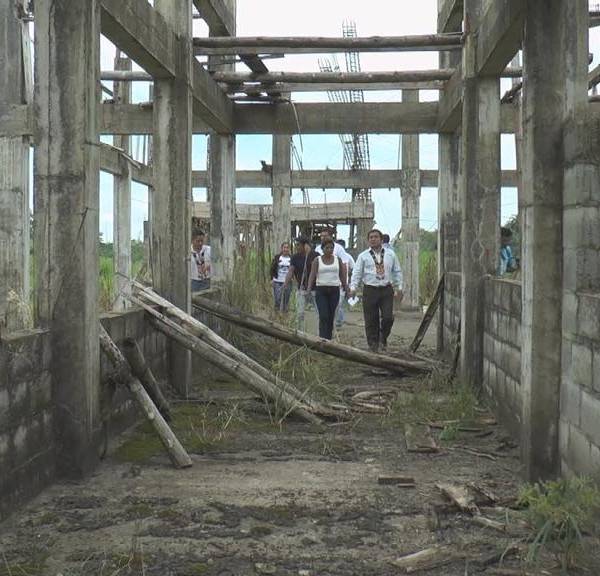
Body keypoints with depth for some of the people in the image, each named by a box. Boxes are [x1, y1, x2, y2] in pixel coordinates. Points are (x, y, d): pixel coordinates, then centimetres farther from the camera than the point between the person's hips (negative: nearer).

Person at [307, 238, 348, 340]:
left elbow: (342, 276, 11)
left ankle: (329, 338, 15)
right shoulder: (317, 260, 2)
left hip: (334, 290, 2)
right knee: (323, 316, -12)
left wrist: (346, 288, 6)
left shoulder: (338, 260, 8)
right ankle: (323, 339, -13)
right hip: (321, 290, -2)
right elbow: (312, 275, -5)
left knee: (331, 316, 5)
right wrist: (309, 289, -17)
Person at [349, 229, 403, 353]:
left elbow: (397, 271, 14)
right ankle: (373, 345, 12)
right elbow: (357, 273, 2)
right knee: (371, 320, 1)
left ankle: (383, 338, 19)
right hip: (370, 290, -1)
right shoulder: (363, 256, 5)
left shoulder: (390, 255, 10)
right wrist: (353, 288, -10)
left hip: (386, 290, 1)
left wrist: (400, 288, 8)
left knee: (388, 317, -7)